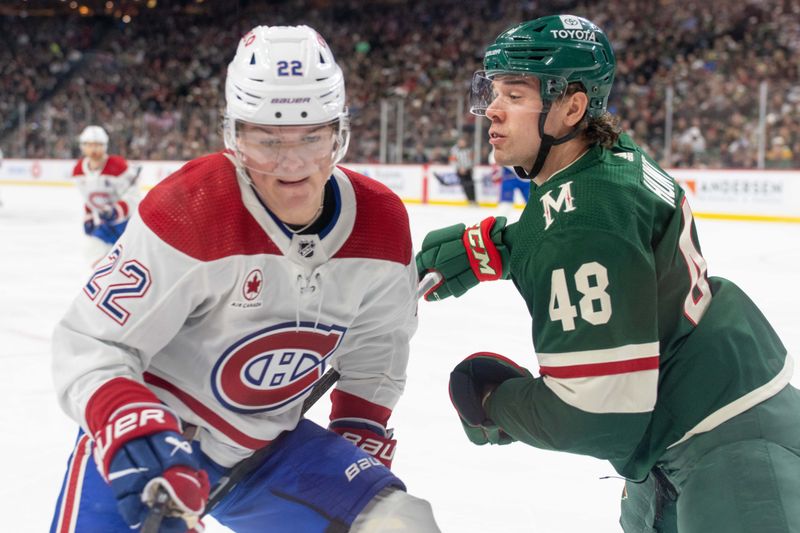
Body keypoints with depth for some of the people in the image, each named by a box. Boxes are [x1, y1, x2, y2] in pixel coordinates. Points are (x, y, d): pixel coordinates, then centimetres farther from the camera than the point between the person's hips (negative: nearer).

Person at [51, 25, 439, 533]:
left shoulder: (382, 224, -9)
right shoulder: (187, 212, -26)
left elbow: (376, 343, 11)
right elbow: (91, 346, -23)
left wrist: (361, 432, 6)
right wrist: (136, 437, -36)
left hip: (267, 446, 4)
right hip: (151, 440, -4)